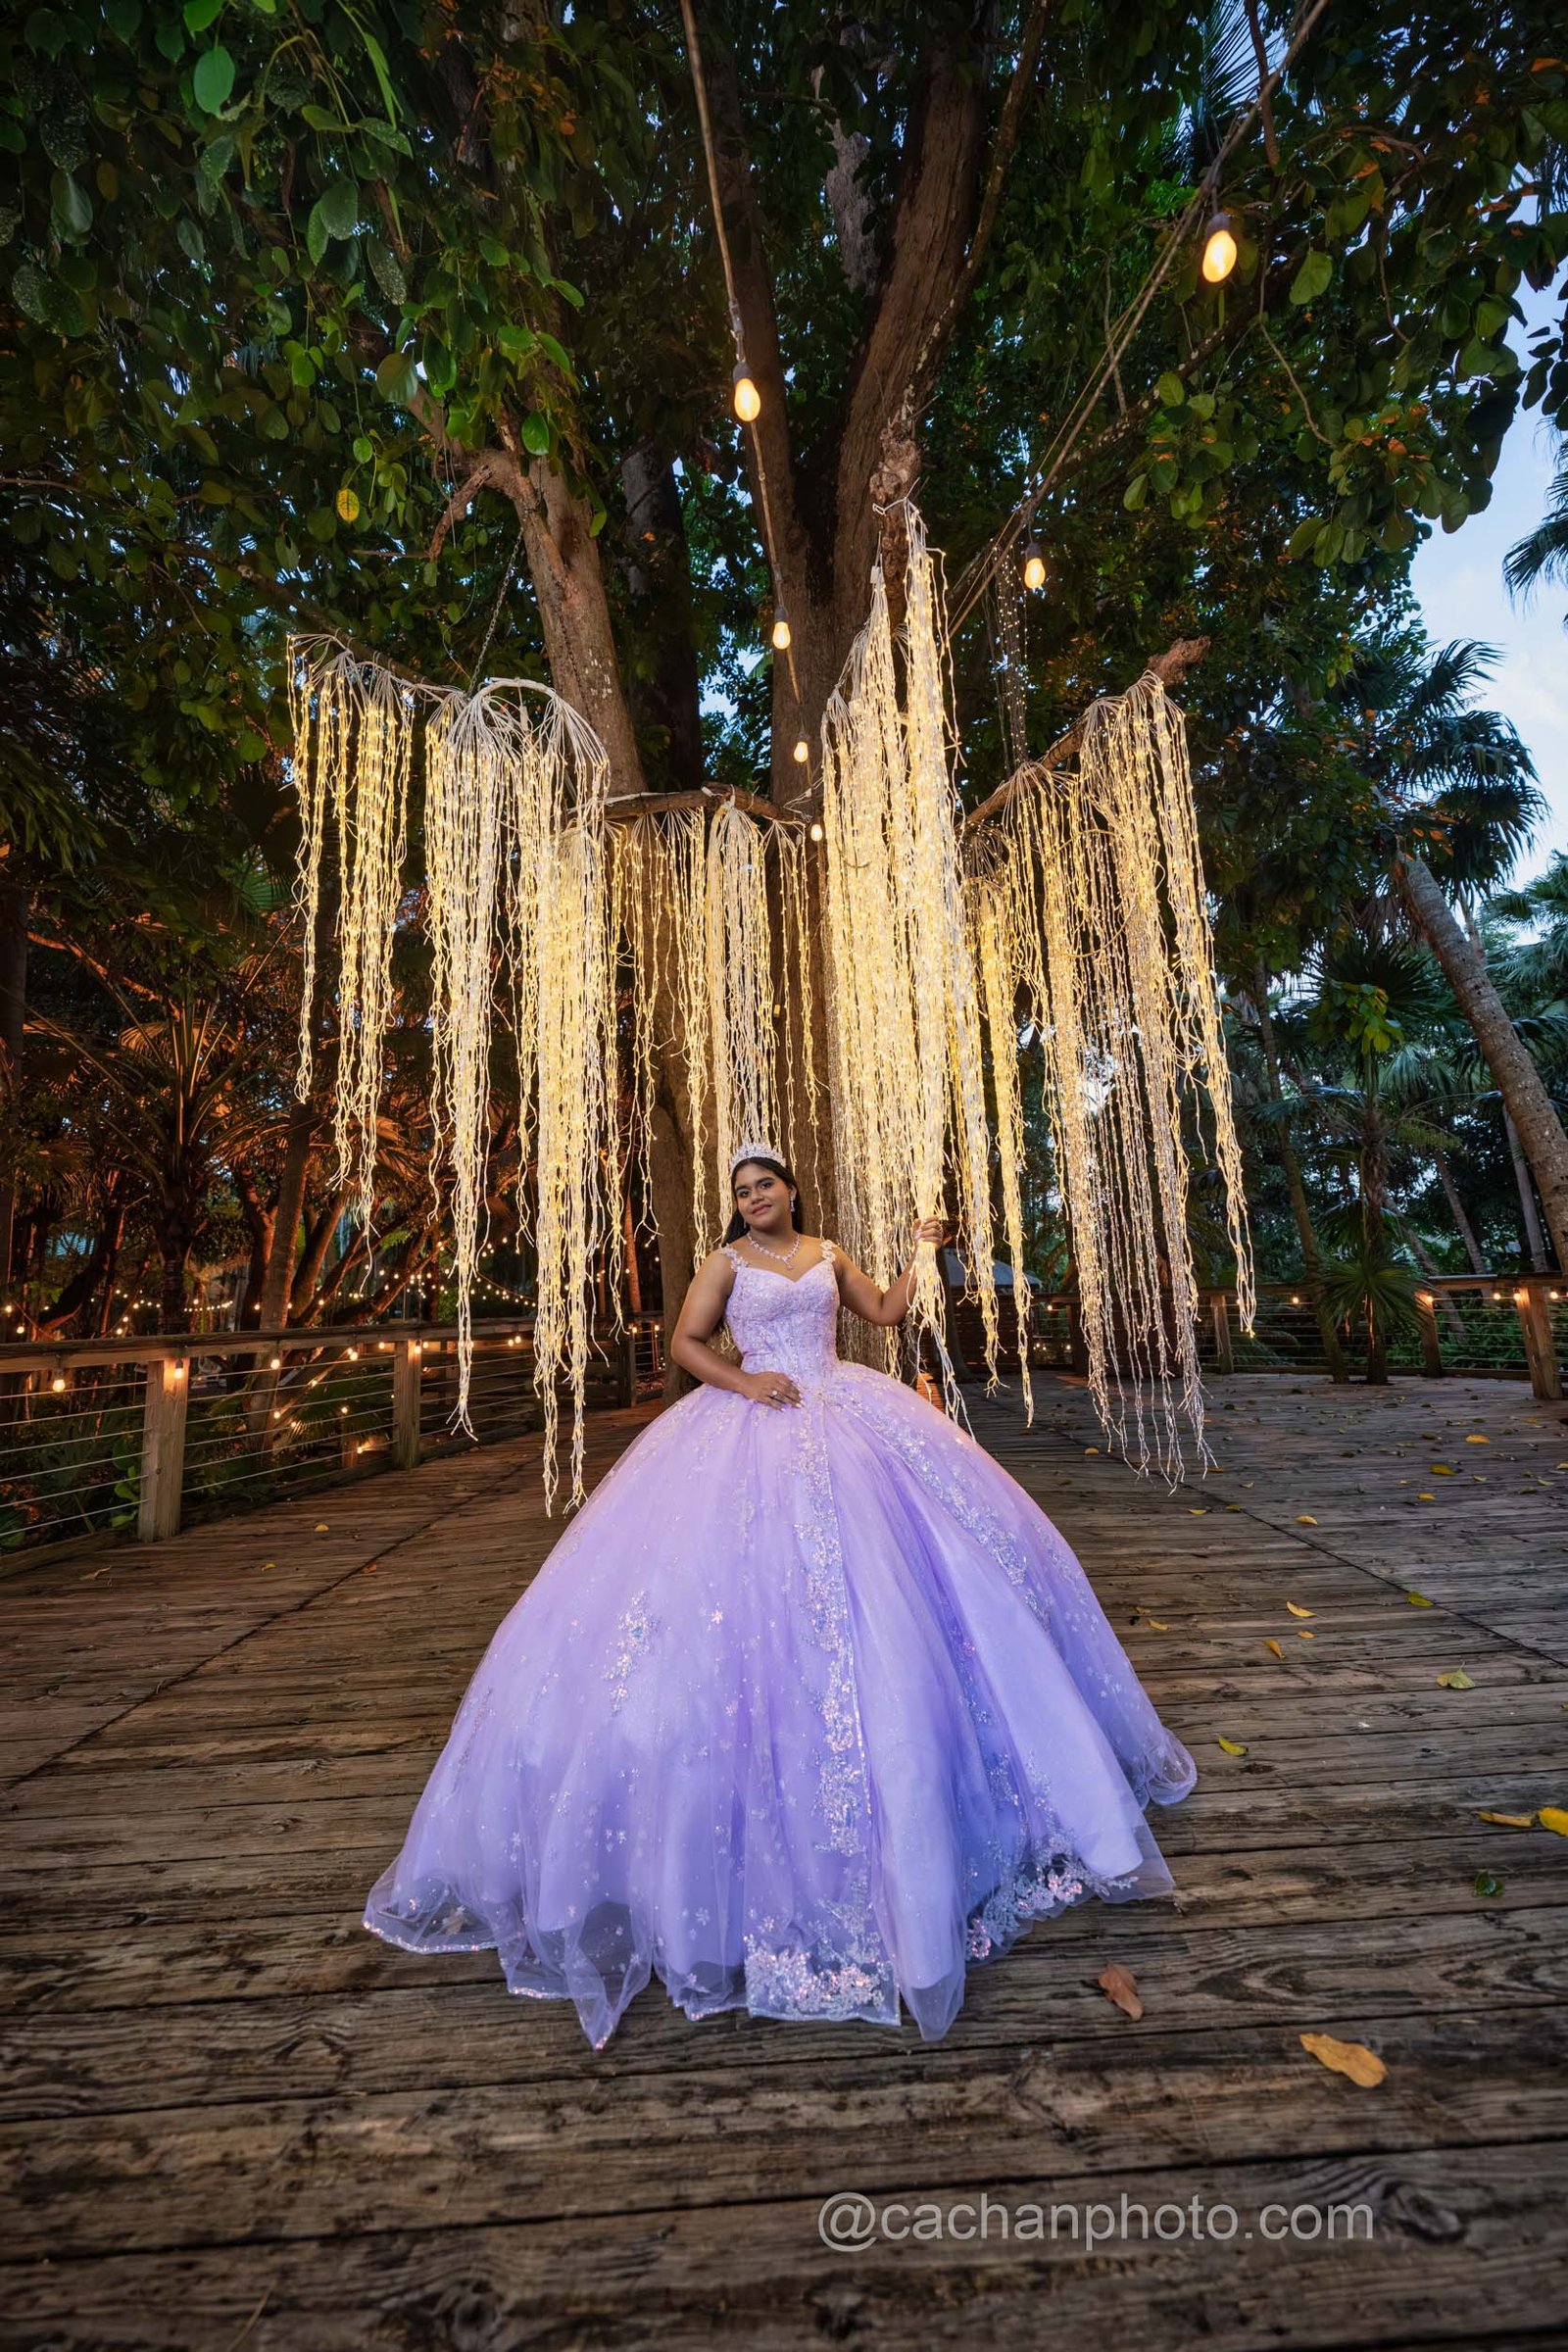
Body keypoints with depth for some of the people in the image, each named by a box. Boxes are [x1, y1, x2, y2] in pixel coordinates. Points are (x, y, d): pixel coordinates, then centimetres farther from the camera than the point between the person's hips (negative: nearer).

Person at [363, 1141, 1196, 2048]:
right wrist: (743, 1382, -14)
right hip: (753, 1434, -3)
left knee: (896, 1571, 2)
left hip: (848, 1422, 3)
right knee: (751, 1587, -7)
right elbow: (686, 1343, 0)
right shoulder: (727, 1261, 3)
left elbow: (887, 1312, 20)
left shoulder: (828, 1254, 12)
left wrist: (922, 1252, 15)